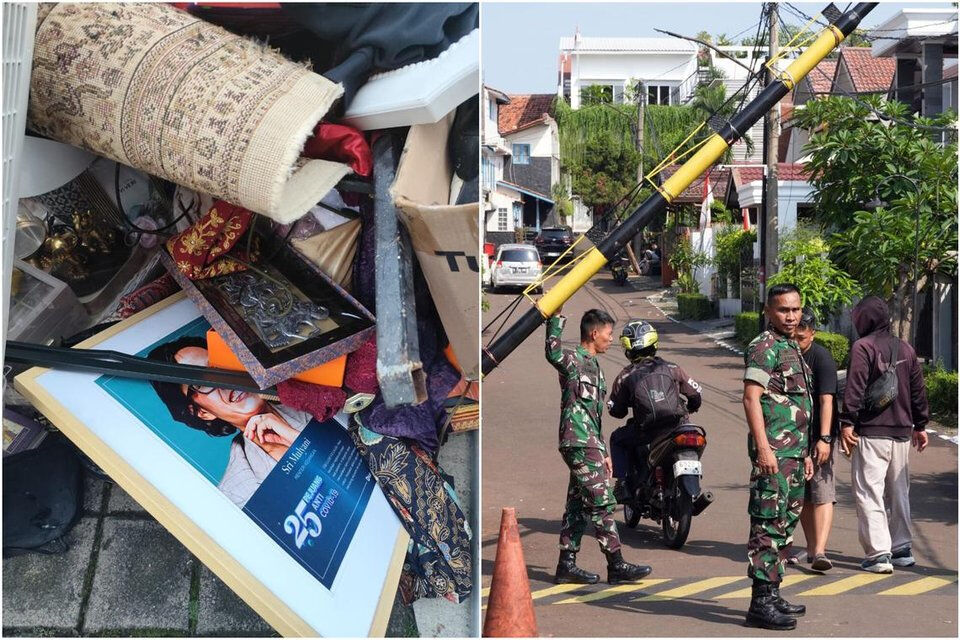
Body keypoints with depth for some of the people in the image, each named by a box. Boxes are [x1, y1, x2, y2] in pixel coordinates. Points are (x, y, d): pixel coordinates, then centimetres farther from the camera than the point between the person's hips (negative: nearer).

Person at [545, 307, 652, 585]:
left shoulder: (593, 365, 21)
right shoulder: (573, 359, -8)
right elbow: (553, 352, -35)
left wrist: (603, 452, 24)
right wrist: (556, 317, -35)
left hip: (589, 445, 10)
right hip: (579, 443, -10)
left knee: (578, 505, 10)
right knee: (602, 503, -10)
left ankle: (567, 564, 13)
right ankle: (616, 565, -10)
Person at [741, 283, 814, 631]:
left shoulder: (793, 348, 21)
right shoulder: (764, 347, -9)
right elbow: (751, 398, -17)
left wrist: (804, 454, 25)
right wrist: (763, 448, -24)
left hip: (793, 453, 10)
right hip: (773, 452, -10)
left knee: (785, 524, 13)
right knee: (769, 525, -11)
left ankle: (772, 594, 20)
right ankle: (761, 602, -12)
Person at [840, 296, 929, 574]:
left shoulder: (863, 347, -7)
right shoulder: (906, 349, 14)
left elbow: (855, 388, -16)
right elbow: (918, 390, 17)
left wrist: (846, 423, -16)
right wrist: (920, 425, 25)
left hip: (871, 432, -7)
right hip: (902, 433, 7)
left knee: (869, 493, -6)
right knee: (899, 493, 17)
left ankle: (878, 554, -13)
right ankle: (902, 549, 23)